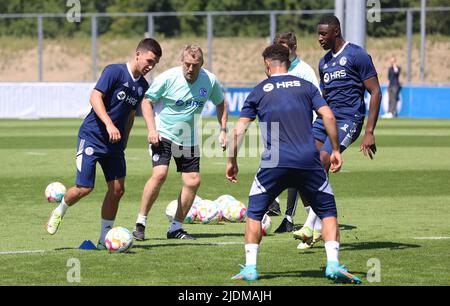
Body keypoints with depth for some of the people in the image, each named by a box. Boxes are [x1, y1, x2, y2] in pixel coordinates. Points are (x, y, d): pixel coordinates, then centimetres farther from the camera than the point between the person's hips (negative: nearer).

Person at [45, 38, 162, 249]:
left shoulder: (142, 86, 9)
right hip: (92, 137, -7)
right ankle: (59, 212, 20)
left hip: (114, 144, 7)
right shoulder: (115, 71, -12)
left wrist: (124, 142, 20)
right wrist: (109, 125, -30)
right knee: (84, 188, -11)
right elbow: (95, 97, -19)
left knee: (117, 189, -1)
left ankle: (104, 240, 9)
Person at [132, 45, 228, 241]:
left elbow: (220, 103, 12)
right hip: (163, 134, -4)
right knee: (159, 174, -22)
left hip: (189, 139, 5)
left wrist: (223, 130, 4)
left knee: (193, 181, -1)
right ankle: (140, 223, -11)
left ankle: (176, 228, 13)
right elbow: (147, 101, -8)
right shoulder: (168, 78, -17)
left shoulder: (210, 81, -7)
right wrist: (151, 129, -18)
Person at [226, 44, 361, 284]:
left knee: (254, 212, 16)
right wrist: (335, 151, 9)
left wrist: (232, 161, 16)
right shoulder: (305, 86, 13)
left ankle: (250, 268, 7)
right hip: (308, 160, 1)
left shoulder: (259, 91, 11)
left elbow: (238, 130, 6)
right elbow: (328, 116, 3)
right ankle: (333, 264, -6)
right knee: (328, 211, 11)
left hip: (274, 163, -1)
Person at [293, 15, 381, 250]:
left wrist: (369, 132, -14)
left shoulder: (357, 55, -5)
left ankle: (310, 226, -23)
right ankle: (318, 228, 2)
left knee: (321, 164, -24)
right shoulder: (324, 62, 18)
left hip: (349, 120, -8)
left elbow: (375, 92, -8)